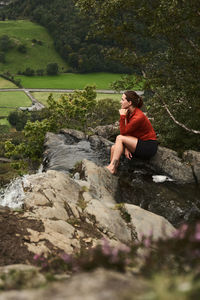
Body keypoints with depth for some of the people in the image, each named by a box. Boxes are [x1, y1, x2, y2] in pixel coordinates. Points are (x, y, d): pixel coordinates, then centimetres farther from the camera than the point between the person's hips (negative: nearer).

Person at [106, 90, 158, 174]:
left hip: (149, 147, -8)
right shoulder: (129, 112, 2)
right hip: (140, 143, 8)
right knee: (114, 148, -7)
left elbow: (123, 132, -18)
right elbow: (127, 132, 3)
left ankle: (112, 166, -20)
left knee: (119, 138, -20)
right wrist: (126, 147, -10)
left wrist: (122, 116, -19)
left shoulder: (139, 117, -24)